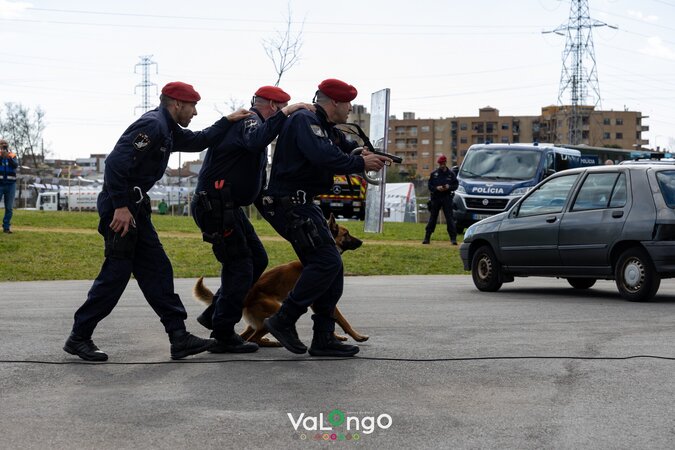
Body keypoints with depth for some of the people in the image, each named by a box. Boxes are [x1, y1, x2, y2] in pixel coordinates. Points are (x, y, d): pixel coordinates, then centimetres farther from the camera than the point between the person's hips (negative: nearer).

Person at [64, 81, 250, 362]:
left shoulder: (168, 130, 16)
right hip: (120, 208, -11)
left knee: (156, 270, 7)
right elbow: (116, 162, -24)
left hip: (135, 207, 11)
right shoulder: (152, 125, -16)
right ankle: (78, 338, 4)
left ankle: (179, 337, 8)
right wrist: (121, 207, -25)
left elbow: (198, 141, 31)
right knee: (116, 273, -6)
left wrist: (227, 122, 21)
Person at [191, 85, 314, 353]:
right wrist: (286, 112, -33)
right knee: (239, 266, -7)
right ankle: (223, 336, -2)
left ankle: (214, 315, 20)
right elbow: (256, 142, -36)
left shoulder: (250, 122, 22)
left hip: (227, 207, 10)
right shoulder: (249, 120, -10)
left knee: (257, 259, 14)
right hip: (216, 205, -10)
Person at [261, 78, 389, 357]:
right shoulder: (305, 120, -14)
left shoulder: (327, 129, 19)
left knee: (330, 268, 8)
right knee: (326, 261, -17)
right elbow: (324, 156, -29)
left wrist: (373, 157, -3)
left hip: (303, 205, 11)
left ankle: (324, 339, 11)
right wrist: (361, 163, -21)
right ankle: (283, 321, -9)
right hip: (289, 204, -11)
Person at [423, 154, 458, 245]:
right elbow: (429, 185, 5)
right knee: (432, 218, 5)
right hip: (435, 198, 1)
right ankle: (427, 238, 11)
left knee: (449, 218, -5)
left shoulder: (451, 174, 6)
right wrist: (437, 188, -14)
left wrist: (449, 187, -14)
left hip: (447, 198, -1)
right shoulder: (434, 174, 7)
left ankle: (453, 238, -5)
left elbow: (455, 185, 6)